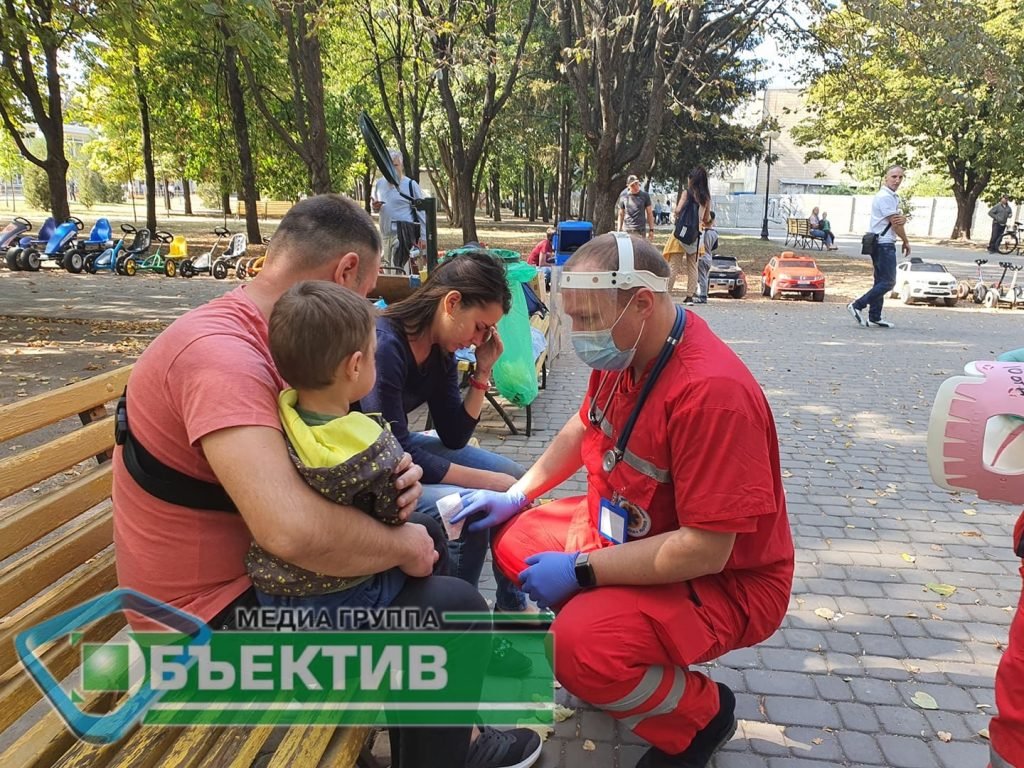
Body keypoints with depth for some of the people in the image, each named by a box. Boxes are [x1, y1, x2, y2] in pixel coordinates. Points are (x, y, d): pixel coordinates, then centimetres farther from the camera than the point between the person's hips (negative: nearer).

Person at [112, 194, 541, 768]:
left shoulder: (249, 338, 4)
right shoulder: (222, 354, -28)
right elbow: (293, 529, -41)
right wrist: (403, 545, -23)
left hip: (251, 572, 10)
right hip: (217, 617, -10)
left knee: (424, 532, 17)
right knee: (451, 607, -14)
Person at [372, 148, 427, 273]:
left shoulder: (410, 185, -7)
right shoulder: (379, 184, 9)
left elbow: (422, 212, -8)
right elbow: (373, 204, 23)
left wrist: (423, 236, -12)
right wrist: (374, 206, -2)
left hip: (404, 233, -7)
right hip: (386, 234, 7)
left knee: (398, 271, -14)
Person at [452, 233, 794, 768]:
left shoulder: (712, 391, -33)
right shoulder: (623, 350, -7)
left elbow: (706, 549, -32)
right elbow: (585, 425, 13)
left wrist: (582, 571, -25)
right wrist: (516, 495, 6)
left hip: (723, 580, -8)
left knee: (582, 648, -29)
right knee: (514, 539, 7)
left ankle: (700, 714, 3)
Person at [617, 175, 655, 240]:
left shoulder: (644, 195, 3)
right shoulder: (623, 196, 5)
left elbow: (649, 213, 6)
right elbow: (621, 214, 11)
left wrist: (651, 229, 0)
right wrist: (619, 230, 8)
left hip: (641, 230, -1)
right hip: (627, 230, 1)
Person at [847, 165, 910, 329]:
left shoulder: (893, 197, 20)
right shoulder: (885, 197, -13)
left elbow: (898, 219, 14)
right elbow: (895, 223, -14)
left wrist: (903, 218, -12)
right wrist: (906, 242, -2)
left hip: (883, 245, 11)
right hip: (884, 244, -11)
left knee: (881, 282, 10)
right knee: (888, 282, -12)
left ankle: (874, 318, 11)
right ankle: (858, 305, -10)